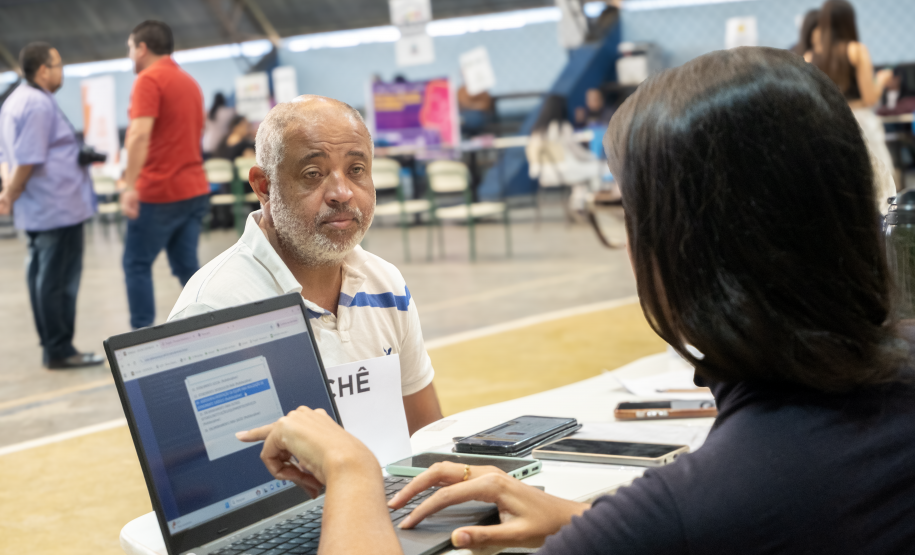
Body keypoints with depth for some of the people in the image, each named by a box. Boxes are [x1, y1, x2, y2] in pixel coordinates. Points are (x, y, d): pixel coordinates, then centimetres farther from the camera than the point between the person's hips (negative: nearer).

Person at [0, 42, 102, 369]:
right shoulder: (40, 105, -16)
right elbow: (28, 160, -20)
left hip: (37, 212, 10)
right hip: (59, 208, -10)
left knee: (42, 278, 12)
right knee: (59, 281, -5)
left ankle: (51, 348, 19)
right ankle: (59, 351, 0)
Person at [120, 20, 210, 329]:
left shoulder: (149, 79, -10)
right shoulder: (189, 82, 17)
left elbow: (140, 134, -22)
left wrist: (130, 186, -26)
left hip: (160, 191, -8)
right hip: (195, 188, 8)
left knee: (137, 264, 3)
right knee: (187, 267, 9)